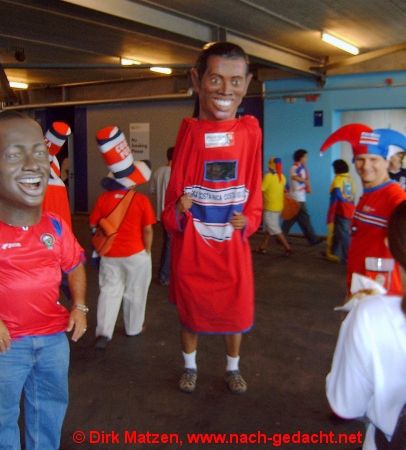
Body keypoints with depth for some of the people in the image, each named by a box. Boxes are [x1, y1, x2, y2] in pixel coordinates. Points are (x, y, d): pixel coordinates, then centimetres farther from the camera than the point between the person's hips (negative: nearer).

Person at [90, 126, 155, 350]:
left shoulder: (103, 198, -7)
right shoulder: (141, 200, -14)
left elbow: (93, 224, 2)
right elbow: (147, 230, -11)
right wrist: (147, 252, 2)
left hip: (110, 254, 2)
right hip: (136, 254, -2)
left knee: (109, 290, 10)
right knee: (134, 293, 14)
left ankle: (103, 332, -1)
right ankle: (133, 328, 28)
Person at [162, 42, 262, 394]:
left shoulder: (250, 130, -5)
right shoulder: (189, 131, -8)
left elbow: (254, 189, 1)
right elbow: (175, 189, -4)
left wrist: (248, 220, -12)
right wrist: (177, 211, -22)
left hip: (232, 243, 1)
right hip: (191, 242, -1)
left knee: (236, 310, 14)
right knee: (190, 309, 15)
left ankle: (233, 368, 38)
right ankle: (190, 366, 39)